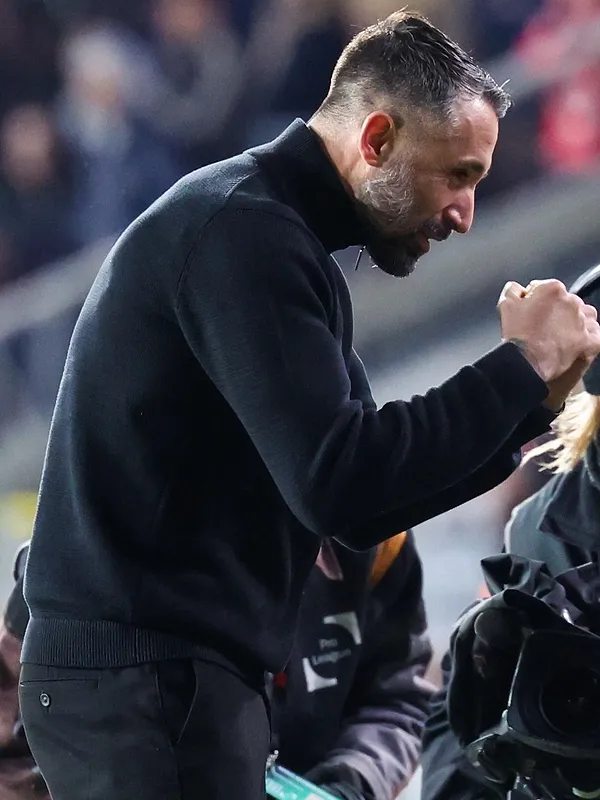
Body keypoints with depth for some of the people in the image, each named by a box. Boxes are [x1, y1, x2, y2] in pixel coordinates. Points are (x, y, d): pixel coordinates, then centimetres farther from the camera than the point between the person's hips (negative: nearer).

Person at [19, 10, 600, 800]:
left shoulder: (260, 227, 18)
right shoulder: (245, 230, -14)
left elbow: (367, 488, 17)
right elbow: (337, 487, -24)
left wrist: (529, 403, 5)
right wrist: (521, 367, -16)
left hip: (157, 669, 10)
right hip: (148, 675, -10)